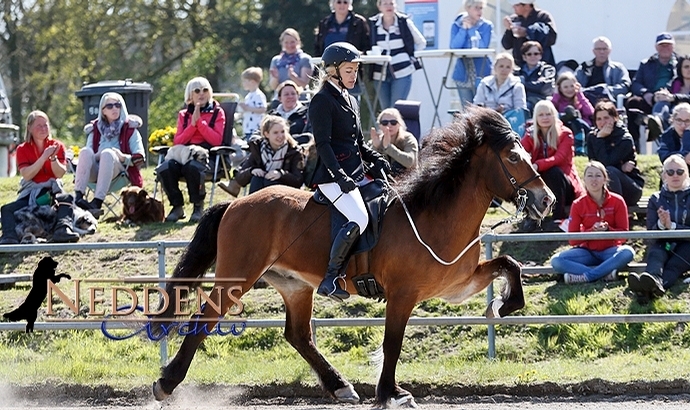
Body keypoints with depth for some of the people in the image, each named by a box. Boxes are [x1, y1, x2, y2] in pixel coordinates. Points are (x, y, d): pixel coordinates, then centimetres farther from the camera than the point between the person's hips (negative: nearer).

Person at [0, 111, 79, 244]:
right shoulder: (22, 149, 5)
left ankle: (63, 228, -59)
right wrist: (44, 157, -20)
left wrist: (53, 158, -22)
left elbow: (60, 173, -3)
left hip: (51, 189, -1)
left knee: (66, 199, -35)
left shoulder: (57, 146, 6)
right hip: (30, 192, 1)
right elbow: (26, 175, -10)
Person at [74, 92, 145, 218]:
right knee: (85, 151, -28)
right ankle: (78, 197, -44)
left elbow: (139, 158, 4)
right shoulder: (95, 129, 20)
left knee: (108, 153, -34)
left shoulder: (130, 129, 12)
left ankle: (97, 202, -50)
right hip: (95, 171, 2)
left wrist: (123, 157, -16)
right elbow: (86, 156, 13)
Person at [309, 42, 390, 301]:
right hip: (333, 178, -10)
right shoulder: (322, 101, -7)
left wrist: (377, 161, 6)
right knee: (359, 219, -28)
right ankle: (330, 278, -24)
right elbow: (323, 144, -16)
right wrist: (339, 175, -26)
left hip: (356, 176, 10)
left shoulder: (350, 102, 21)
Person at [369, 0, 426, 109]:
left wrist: (412, 57, 2)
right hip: (381, 74, 3)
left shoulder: (404, 22, 0)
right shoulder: (372, 24, 4)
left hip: (401, 73, -3)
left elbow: (421, 42, 10)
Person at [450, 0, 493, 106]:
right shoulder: (457, 25, 4)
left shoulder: (487, 26, 1)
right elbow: (454, 47, -7)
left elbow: (482, 47, -11)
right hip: (463, 73, 2)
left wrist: (471, 29, -11)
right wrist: (464, 28, -12)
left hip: (481, 72, -2)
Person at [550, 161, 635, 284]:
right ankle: (605, 272, -32)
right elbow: (573, 240, -3)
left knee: (627, 252, -36)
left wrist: (607, 229, -22)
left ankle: (586, 276, -33)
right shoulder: (578, 205, -1)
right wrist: (592, 231, -20)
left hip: (610, 250, -1)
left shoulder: (617, 201, -4)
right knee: (556, 261, -25)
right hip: (588, 252, 1)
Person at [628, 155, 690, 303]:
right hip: (663, 245, 2)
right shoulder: (656, 200, 14)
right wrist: (661, 225, -16)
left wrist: (672, 226, -15)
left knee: (673, 265, -36)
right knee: (655, 254, -35)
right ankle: (654, 282, -71)